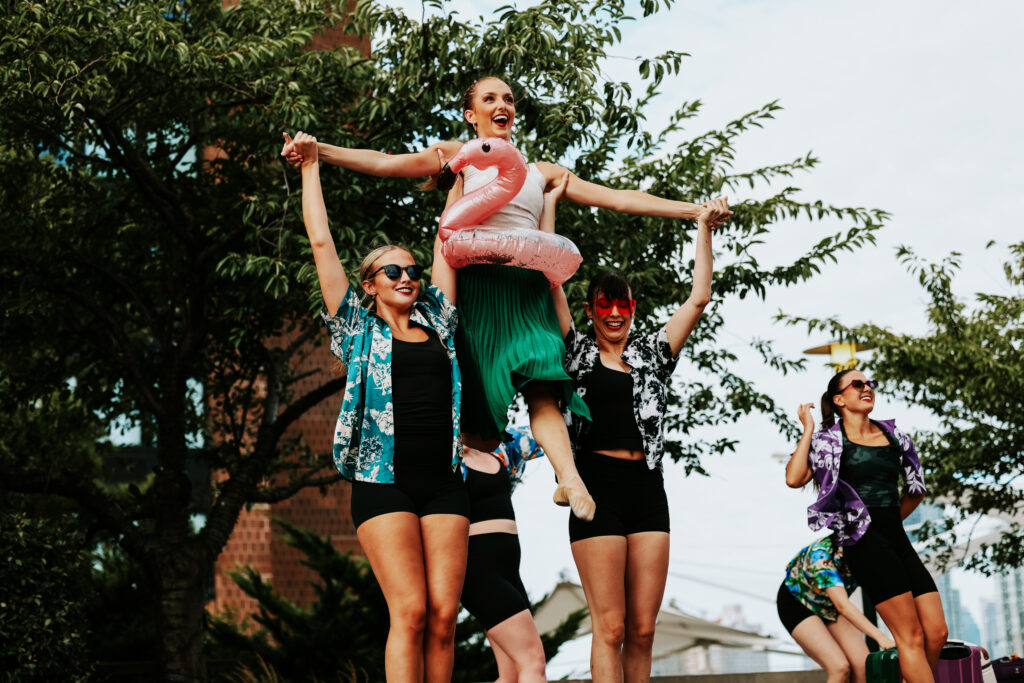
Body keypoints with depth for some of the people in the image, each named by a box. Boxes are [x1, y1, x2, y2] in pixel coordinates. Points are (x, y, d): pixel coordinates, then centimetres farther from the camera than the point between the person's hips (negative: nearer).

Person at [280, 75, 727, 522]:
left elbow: (618, 199, 23)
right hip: (476, 281, -1)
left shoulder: (541, 172, 25)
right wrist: (318, 150, -10)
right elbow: (384, 164, 3)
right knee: (481, 405, -10)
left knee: (543, 389, -20)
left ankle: (569, 480, -36)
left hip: (527, 288, 2)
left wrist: (693, 210, 19)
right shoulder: (457, 156, 16)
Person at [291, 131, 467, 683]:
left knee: (444, 615, -5)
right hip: (383, 478, -3)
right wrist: (310, 167, 14)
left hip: (442, 481, 3)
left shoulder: (436, 323, 18)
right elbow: (321, 244, 10)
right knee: (410, 611, -13)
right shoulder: (358, 330, 10)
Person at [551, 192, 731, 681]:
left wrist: (704, 229, 15)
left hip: (648, 490, 4)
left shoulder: (651, 355, 19)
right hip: (598, 485, -4)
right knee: (610, 627, -7)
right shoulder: (577, 353, 10)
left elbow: (698, 298, 15)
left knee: (642, 630, 2)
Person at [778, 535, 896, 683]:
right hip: (797, 603, -5)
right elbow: (842, 605, -45)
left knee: (864, 666, -16)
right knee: (840, 668, -24)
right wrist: (879, 636, -53)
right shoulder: (821, 554, -37)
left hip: (829, 606, 5)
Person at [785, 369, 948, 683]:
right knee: (911, 636, -12)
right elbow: (794, 478, -14)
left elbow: (917, 489, 28)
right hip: (864, 542, -6)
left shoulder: (893, 435, 16)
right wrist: (808, 430, -6)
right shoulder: (828, 440, 3)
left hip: (898, 539, 6)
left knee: (936, 632, -3)